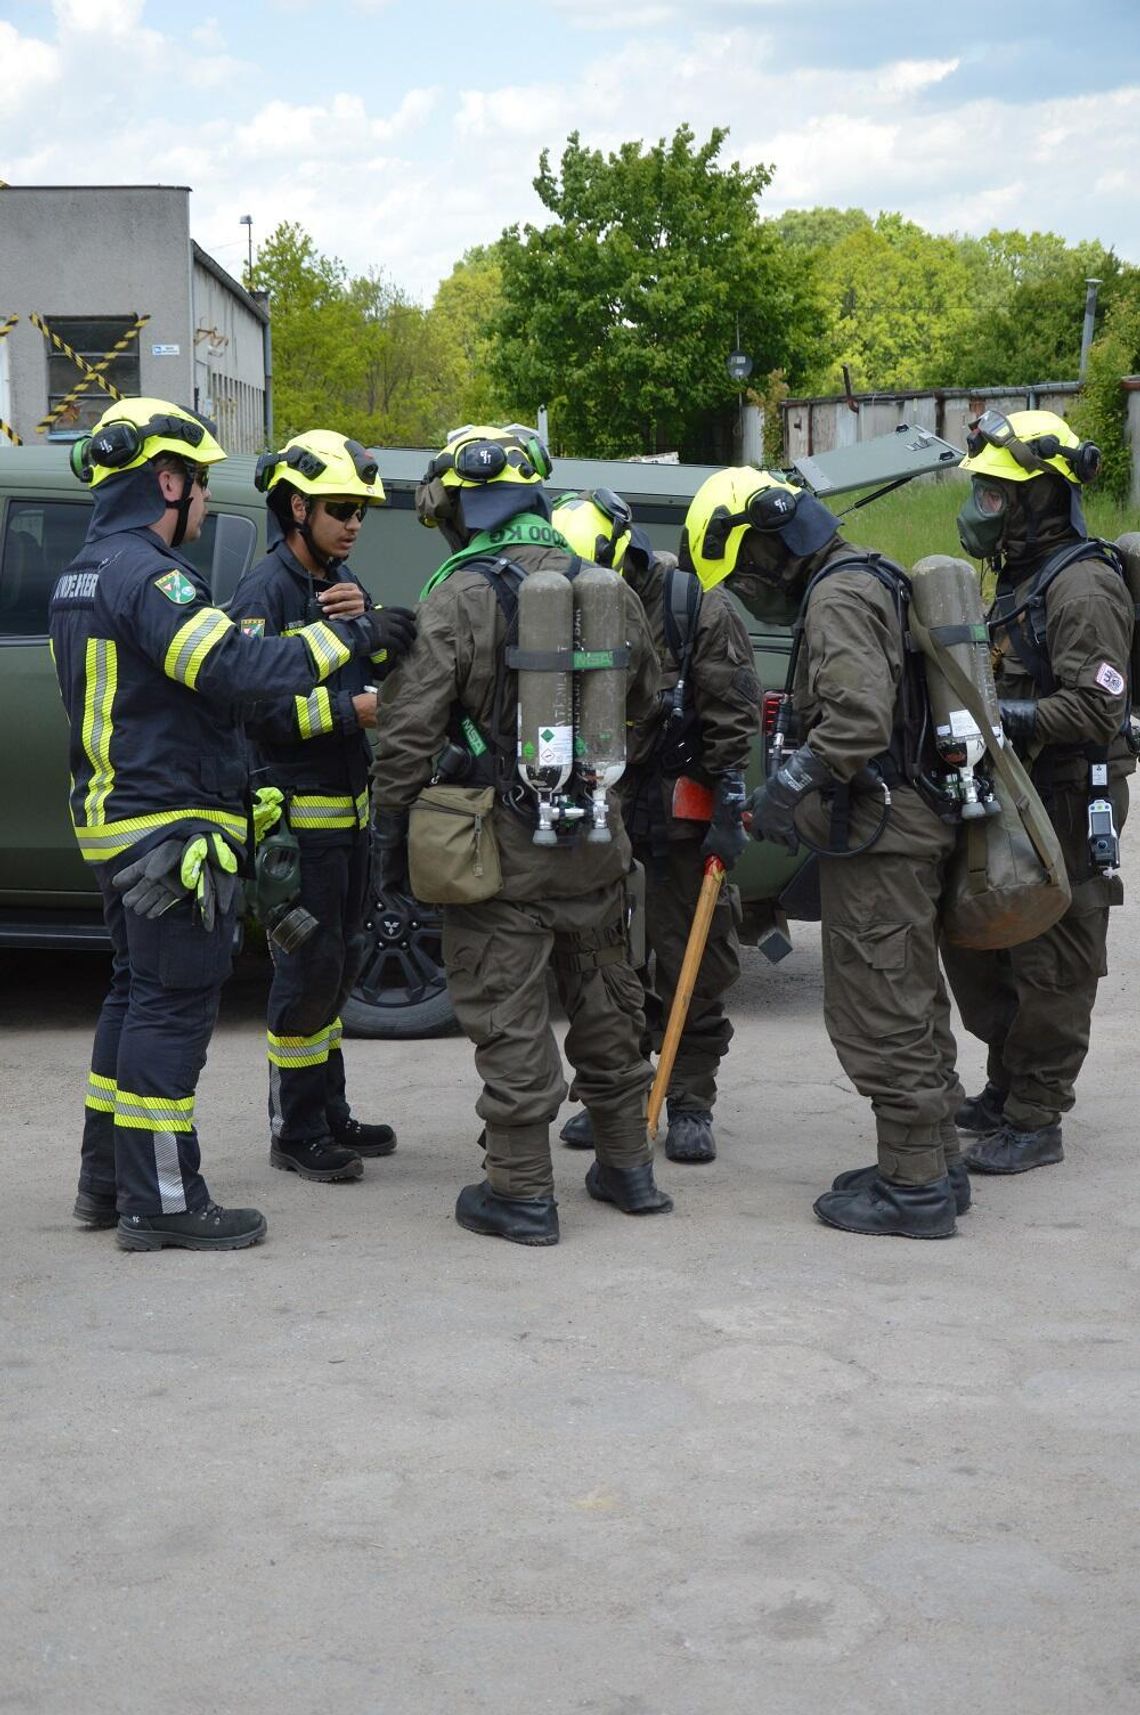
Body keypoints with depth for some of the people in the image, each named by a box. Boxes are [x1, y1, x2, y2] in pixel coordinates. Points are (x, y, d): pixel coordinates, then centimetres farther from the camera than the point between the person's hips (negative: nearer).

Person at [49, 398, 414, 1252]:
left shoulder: (85, 575, 15)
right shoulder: (147, 574, -18)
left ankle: (108, 1180, 24)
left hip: (119, 820, 10)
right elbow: (233, 667, -29)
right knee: (172, 1005, -4)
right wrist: (350, 636, -22)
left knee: (138, 992, 17)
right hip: (171, 825, -10)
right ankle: (161, 1201, 1)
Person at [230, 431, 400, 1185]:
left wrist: (367, 618, -11)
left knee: (338, 960, 16)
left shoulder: (343, 581, 13)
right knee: (309, 967, -5)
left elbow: (396, 670, 6)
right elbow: (255, 707, -22)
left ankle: (330, 1115, 27)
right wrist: (353, 709, -23)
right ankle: (296, 1131, 5)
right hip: (297, 811, -9)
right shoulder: (265, 591, -14)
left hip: (348, 805, 9)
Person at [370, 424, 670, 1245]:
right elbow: (645, 698, 18)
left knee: (510, 1019, 2)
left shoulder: (461, 597, -14)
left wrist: (391, 831, -5)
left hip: (503, 843, -6)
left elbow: (409, 729, -15)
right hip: (597, 840, 6)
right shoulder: (609, 590, 4)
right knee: (605, 1001, 18)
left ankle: (522, 1191, 7)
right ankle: (628, 1166, 28)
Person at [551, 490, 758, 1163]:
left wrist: (729, 810, -11)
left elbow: (734, 720, -8)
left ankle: (691, 1106, 11)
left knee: (692, 969, 2)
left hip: (682, 816, -4)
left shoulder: (699, 608, -8)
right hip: (602, 813, 4)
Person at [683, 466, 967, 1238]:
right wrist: (796, 794, 14)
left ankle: (915, 1188, 2)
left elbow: (858, 719, -28)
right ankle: (936, 1166, 26)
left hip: (879, 840, -11)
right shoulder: (870, 581, 17)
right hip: (911, 827, 11)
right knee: (913, 1008, 17)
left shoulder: (838, 599, -16)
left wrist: (788, 786, -18)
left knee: (880, 1016, -4)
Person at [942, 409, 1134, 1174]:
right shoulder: (1022, 577, 16)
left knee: (1052, 966, -3)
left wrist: (991, 717, -27)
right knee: (972, 941, 16)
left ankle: (1033, 1123, 5)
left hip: (1069, 802, -10)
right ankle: (1008, 1086, 29)